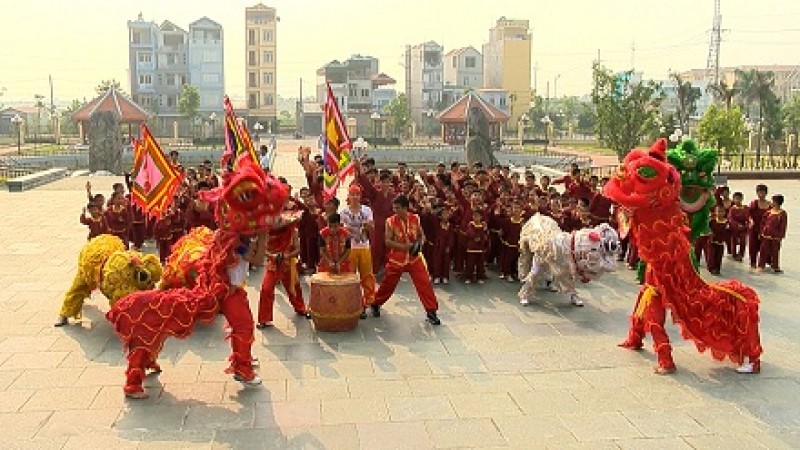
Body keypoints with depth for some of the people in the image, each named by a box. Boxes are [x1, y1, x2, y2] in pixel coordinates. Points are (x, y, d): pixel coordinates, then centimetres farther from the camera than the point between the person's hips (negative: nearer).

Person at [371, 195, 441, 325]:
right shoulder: (390, 221, -11)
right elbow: (388, 242, -16)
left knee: (425, 284, -7)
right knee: (387, 284, 10)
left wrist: (419, 244, -16)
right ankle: (375, 304, 35)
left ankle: (431, 312, 3)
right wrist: (406, 246, -26)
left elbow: (421, 235, 6)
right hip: (396, 259, -1)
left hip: (414, 258, 1)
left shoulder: (415, 219, -5)